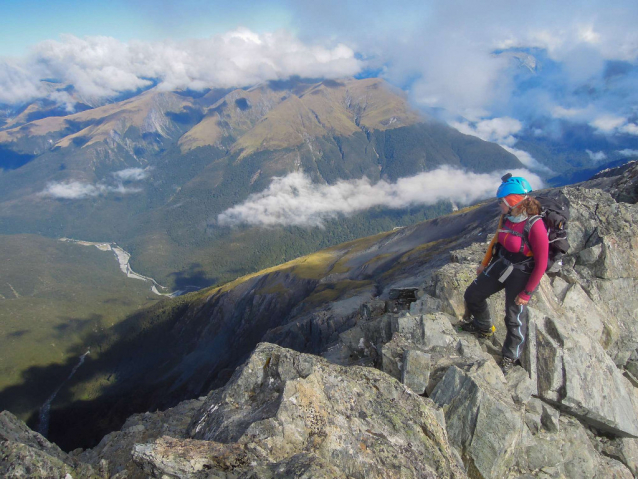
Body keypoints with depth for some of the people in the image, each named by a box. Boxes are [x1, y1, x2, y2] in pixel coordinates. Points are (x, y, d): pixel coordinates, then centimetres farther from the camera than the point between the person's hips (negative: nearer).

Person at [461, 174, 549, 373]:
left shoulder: (535, 225, -28)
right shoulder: (506, 217, -7)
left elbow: (541, 263, -21)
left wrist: (527, 293, -16)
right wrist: (484, 264, 18)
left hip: (521, 275, -7)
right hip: (500, 266, 7)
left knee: (515, 318, 6)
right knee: (472, 295, 15)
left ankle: (510, 357, 32)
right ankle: (484, 327, 44)